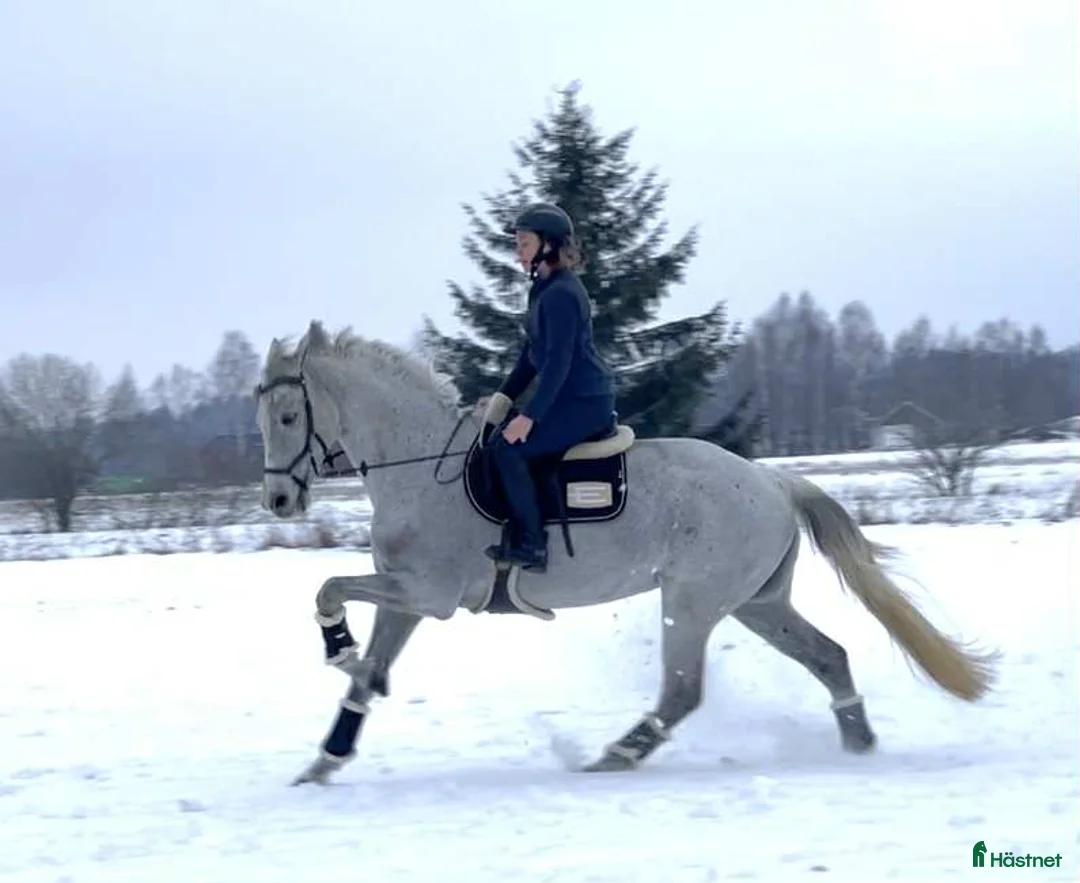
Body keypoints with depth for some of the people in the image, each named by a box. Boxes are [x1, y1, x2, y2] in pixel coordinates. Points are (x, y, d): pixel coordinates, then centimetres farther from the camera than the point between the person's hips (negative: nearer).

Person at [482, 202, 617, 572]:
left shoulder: (561, 294, -18)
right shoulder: (544, 290, 14)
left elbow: (558, 361, -23)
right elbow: (532, 354, 20)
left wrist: (530, 416, -24)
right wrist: (503, 398, 15)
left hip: (583, 402, -11)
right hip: (574, 399, 11)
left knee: (509, 447, -18)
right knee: (500, 431, 14)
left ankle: (531, 545, -15)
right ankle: (524, 535, 15)